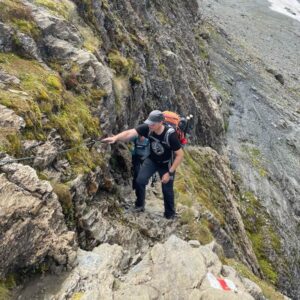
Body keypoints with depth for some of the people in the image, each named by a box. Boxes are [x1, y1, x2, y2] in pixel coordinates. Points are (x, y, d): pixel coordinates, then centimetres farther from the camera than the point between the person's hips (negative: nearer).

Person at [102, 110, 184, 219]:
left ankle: (170, 215, 27)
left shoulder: (170, 135, -33)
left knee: (167, 190, 3)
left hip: (166, 164, -3)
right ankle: (140, 205, 14)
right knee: (140, 181, -11)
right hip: (152, 160, 3)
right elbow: (129, 133, -32)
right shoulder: (147, 128, -24)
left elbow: (180, 155, -25)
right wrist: (115, 137, -51)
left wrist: (169, 172, -25)